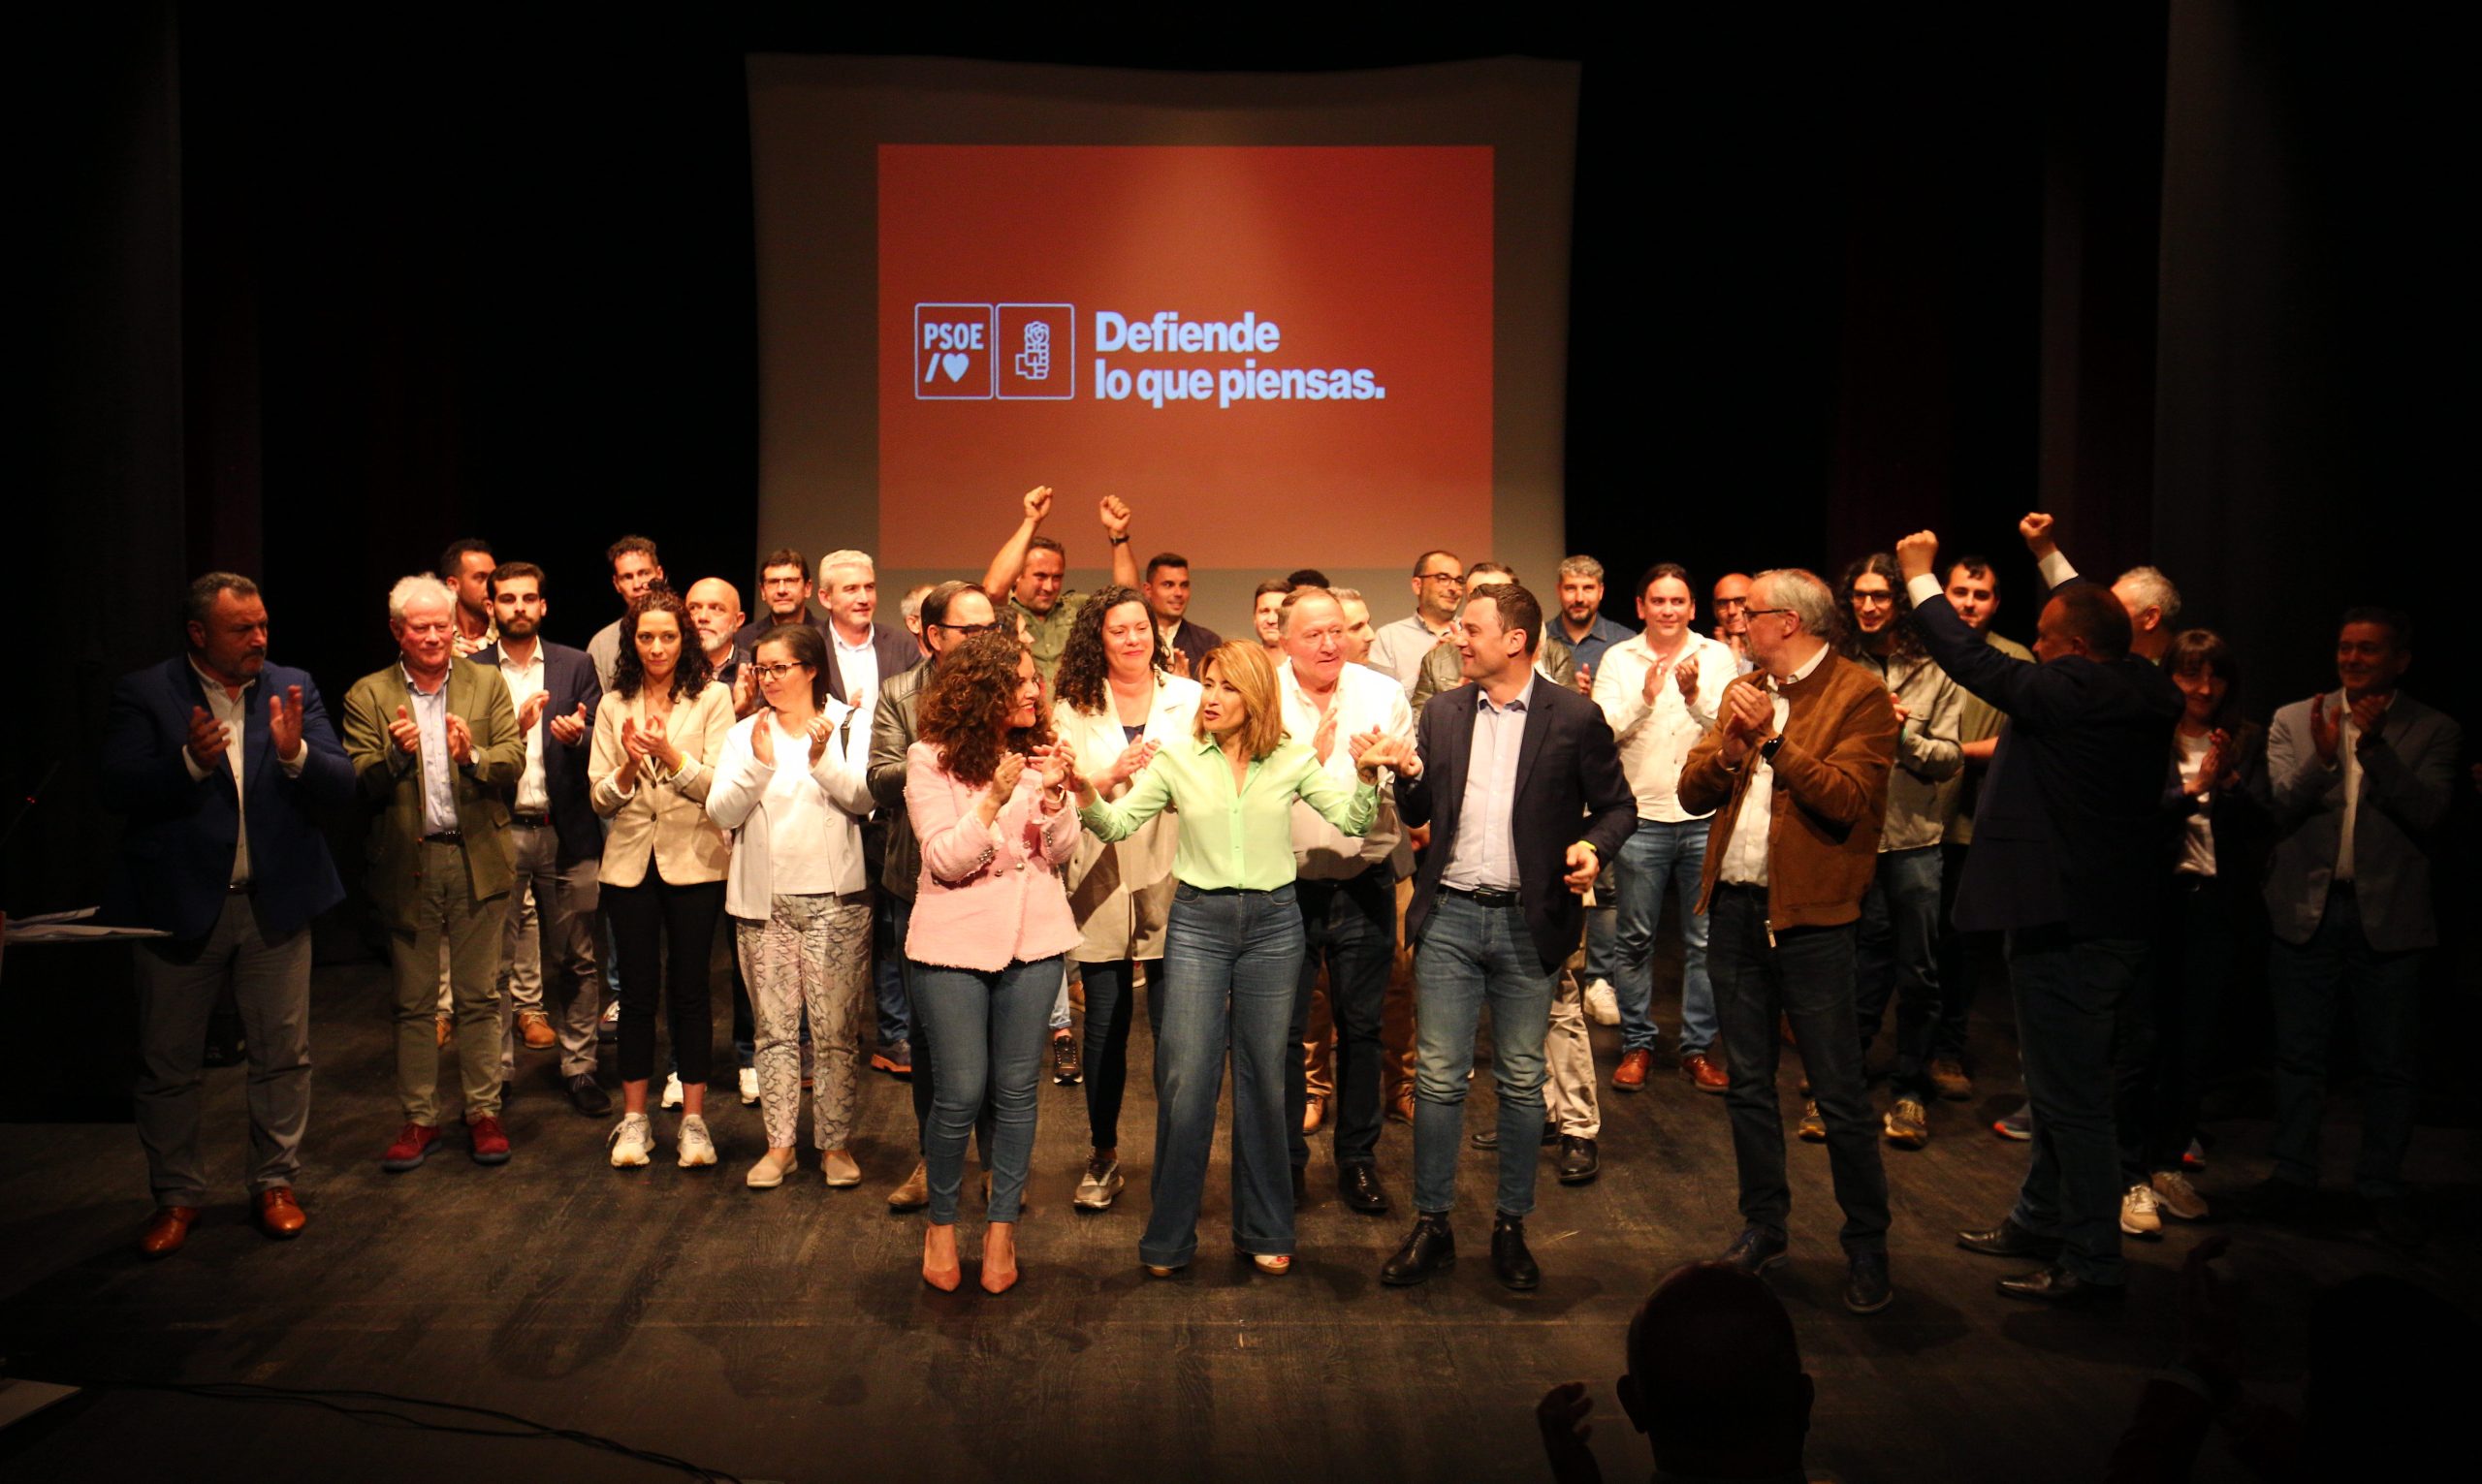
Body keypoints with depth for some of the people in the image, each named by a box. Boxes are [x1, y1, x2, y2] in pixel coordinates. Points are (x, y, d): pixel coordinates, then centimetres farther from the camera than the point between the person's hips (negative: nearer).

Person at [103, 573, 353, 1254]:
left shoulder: (294, 688, 2)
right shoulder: (143, 693, -4)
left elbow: (342, 783, -4)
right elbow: (119, 786, -13)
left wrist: (296, 753, -24)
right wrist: (191, 762, -28)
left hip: (275, 903, 2)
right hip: (179, 905, -1)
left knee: (283, 1056, 10)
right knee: (167, 1064, 9)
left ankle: (275, 1184, 26)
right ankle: (177, 1197, 26)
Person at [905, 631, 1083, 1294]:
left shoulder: (1039, 753, 5)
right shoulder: (931, 760, -5)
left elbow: (1060, 852, 2)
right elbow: (946, 860, -12)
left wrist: (1053, 796, -16)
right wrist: (995, 798, -23)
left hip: (1034, 939, 3)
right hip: (956, 940, -3)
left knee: (1017, 1089, 6)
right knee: (962, 1092, -2)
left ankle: (1002, 1226, 20)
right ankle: (941, 1221, 21)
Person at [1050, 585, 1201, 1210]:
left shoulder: (1189, 700, 6)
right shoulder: (1072, 710, 7)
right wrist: (1114, 774, -17)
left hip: (1173, 884, -1)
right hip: (1101, 885, 1)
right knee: (1105, 1025, 8)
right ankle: (1103, 1155, 23)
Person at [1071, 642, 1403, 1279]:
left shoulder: (1293, 760, 2)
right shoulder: (1178, 760, 1)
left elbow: (1353, 821, -1)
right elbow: (1119, 823, 0)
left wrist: (1366, 775, -19)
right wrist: (1086, 795, -19)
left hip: (1272, 922, 1)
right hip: (1197, 921, 0)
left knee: (1264, 1077, 9)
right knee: (1185, 1080, -2)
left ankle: (1265, 1230, 24)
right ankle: (1169, 1237, 13)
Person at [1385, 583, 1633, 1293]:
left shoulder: (1575, 718, -3)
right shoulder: (1442, 712, 7)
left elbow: (1615, 804, 2)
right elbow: (1418, 813, 10)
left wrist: (1593, 846, -17)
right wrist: (1408, 776, -11)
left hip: (1528, 921, -2)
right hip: (1450, 916, 2)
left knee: (1521, 1080, 8)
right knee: (1439, 1077, 4)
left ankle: (1511, 1227, 22)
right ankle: (1431, 1226, 16)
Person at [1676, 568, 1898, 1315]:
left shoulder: (1859, 695, -7)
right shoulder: (1742, 692, 14)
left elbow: (1848, 800, -20)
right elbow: (1693, 792, 7)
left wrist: (1773, 737, -20)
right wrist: (1729, 743, -11)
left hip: (1809, 916, -6)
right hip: (1733, 908, 7)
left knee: (1840, 1096, 1)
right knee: (1747, 1083, 15)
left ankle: (1866, 1247, 15)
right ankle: (1764, 1227, 28)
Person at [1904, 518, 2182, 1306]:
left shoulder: (2068, 694, -21)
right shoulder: (2142, 694, 4)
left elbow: (1972, 659, -12)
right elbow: (2094, 620, 23)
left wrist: (1921, 576, 1)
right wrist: (2049, 559, 34)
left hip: (2065, 928, -10)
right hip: (2113, 917, 10)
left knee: (2072, 1094, -1)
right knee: (2061, 1082, 22)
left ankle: (2093, 1263, 9)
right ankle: (2042, 1219, 36)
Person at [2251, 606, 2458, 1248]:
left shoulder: (2434, 733, 0)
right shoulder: (2294, 721, 3)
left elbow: (2426, 812, -13)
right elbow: (2280, 808, -5)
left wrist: (2374, 744, -22)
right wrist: (2323, 756, -22)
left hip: (2387, 917, -1)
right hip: (2307, 911, 1)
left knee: (2390, 1063, 7)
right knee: (2299, 1055, 10)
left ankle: (2382, 1186, 21)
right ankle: (2293, 1174, 22)